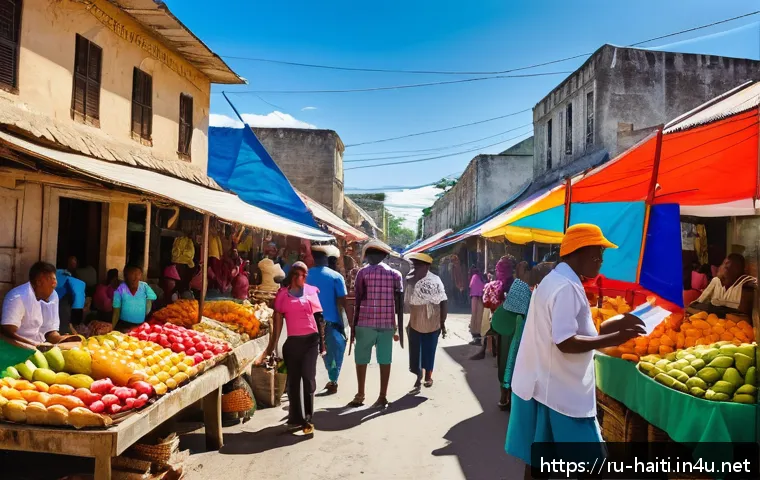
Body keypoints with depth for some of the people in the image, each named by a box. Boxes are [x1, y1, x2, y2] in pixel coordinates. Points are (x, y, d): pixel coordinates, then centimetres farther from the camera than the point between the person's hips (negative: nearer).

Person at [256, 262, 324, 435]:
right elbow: (278, 323, 4)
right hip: (292, 341, 1)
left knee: (308, 378, -8)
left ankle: (307, 419, 1)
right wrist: (271, 347, 3)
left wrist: (322, 342, 6)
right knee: (293, 380, 10)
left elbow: (318, 317, 8)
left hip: (310, 339, -1)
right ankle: (296, 418, 23)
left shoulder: (311, 291, 6)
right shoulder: (283, 295, 3)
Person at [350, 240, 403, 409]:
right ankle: (382, 397, 7)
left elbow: (358, 301, -3)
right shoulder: (395, 274, 6)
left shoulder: (363, 272, -1)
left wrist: (353, 325, 3)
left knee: (361, 359, 11)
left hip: (366, 322, -2)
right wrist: (398, 327, 9)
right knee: (385, 360, 5)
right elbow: (399, 303, 3)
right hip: (387, 324, 2)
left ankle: (360, 395, 17)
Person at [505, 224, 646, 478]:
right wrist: (614, 338, -18)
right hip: (561, 393, -10)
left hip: (542, 387, 10)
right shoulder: (567, 287, -20)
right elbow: (566, 342, -25)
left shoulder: (554, 280, 13)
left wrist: (608, 325, 9)